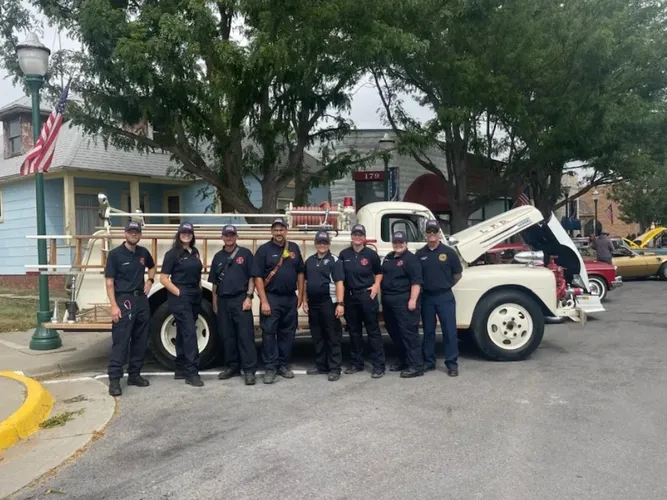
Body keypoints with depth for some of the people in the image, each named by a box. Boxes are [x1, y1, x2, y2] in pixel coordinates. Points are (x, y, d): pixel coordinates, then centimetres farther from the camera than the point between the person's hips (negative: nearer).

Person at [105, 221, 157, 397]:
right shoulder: (115, 254, -7)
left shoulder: (143, 252, 8)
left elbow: (152, 267, 30)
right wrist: (114, 305, -17)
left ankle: (134, 374, 21)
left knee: (140, 340, 10)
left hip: (142, 299, 6)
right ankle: (114, 379, -3)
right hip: (124, 300, -6)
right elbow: (109, 282, -9)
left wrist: (150, 280, 10)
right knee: (120, 341, -7)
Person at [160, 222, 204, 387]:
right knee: (190, 333, -13)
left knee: (183, 333, 13)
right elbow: (163, 279, -10)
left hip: (195, 297, 7)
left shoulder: (195, 252, 12)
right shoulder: (172, 254, -7)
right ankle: (192, 373, -12)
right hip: (180, 298, -7)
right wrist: (178, 292, -14)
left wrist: (199, 290, 10)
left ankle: (181, 369, 20)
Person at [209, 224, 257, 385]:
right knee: (227, 336, 9)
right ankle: (232, 366, 20)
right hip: (223, 301, 4)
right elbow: (214, 282, 15)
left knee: (245, 335, -7)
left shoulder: (245, 253, 2)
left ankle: (249, 370, -6)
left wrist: (248, 297, -10)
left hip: (241, 299, -4)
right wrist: (215, 302, 11)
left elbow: (252, 277, -1)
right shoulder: (218, 257, 13)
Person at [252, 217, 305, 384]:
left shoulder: (294, 248, 8)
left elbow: (300, 273, 13)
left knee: (288, 332, 10)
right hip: (271, 298, -4)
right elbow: (258, 277, -9)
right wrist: (264, 301, -15)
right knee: (269, 333, -2)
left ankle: (283, 365, 21)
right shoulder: (264, 250, -5)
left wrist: (300, 296, 7)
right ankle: (270, 367, 6)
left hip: (290, 298, 4)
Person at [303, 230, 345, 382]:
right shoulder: (309, 261, 13)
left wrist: (340, 303, -19)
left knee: (333, 336, -1)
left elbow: (339, 283, -11)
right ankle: (321, 365, 23)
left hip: (329, 303, -6)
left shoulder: (334, 261, -5)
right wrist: (305, 301, 11)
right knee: (317, 336, 13)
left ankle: (335, 368, 2)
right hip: (313, 304, 6)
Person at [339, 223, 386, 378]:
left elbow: (379, 272, 11)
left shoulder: (371, 254, -2)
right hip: (350, 296, 3)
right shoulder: (344, 254, 4)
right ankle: (357, 363, 23)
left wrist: (376, 285, -4)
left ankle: (378, 365, 1)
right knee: (354, 331, 12)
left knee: (373, 330, -2)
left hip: (367, 295, -3)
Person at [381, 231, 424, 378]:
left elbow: (416, 281, -16)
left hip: (404, 301, -9)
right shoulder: (388, 257, 16)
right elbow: (382, 275, 24)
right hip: (388, 300, 9)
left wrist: (413, 299, -23)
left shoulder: (411, 259, -9)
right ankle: (403, 361, 26)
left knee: (408, 332, -8)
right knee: (394, 332, 14)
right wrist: (383, 297, 19)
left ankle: (416, 366, -6)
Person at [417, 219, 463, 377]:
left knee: (449, 330, -1)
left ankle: (452, 364, 5)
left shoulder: (449, 252, -2)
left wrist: (446, 285, 10)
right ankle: (428, 361, 20)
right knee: (428, 331, 10)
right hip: (427, 297, 2)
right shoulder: (420, 254, 3)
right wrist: (424, 286, 8)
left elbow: (458, 274, 5)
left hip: (445, 297, -2)